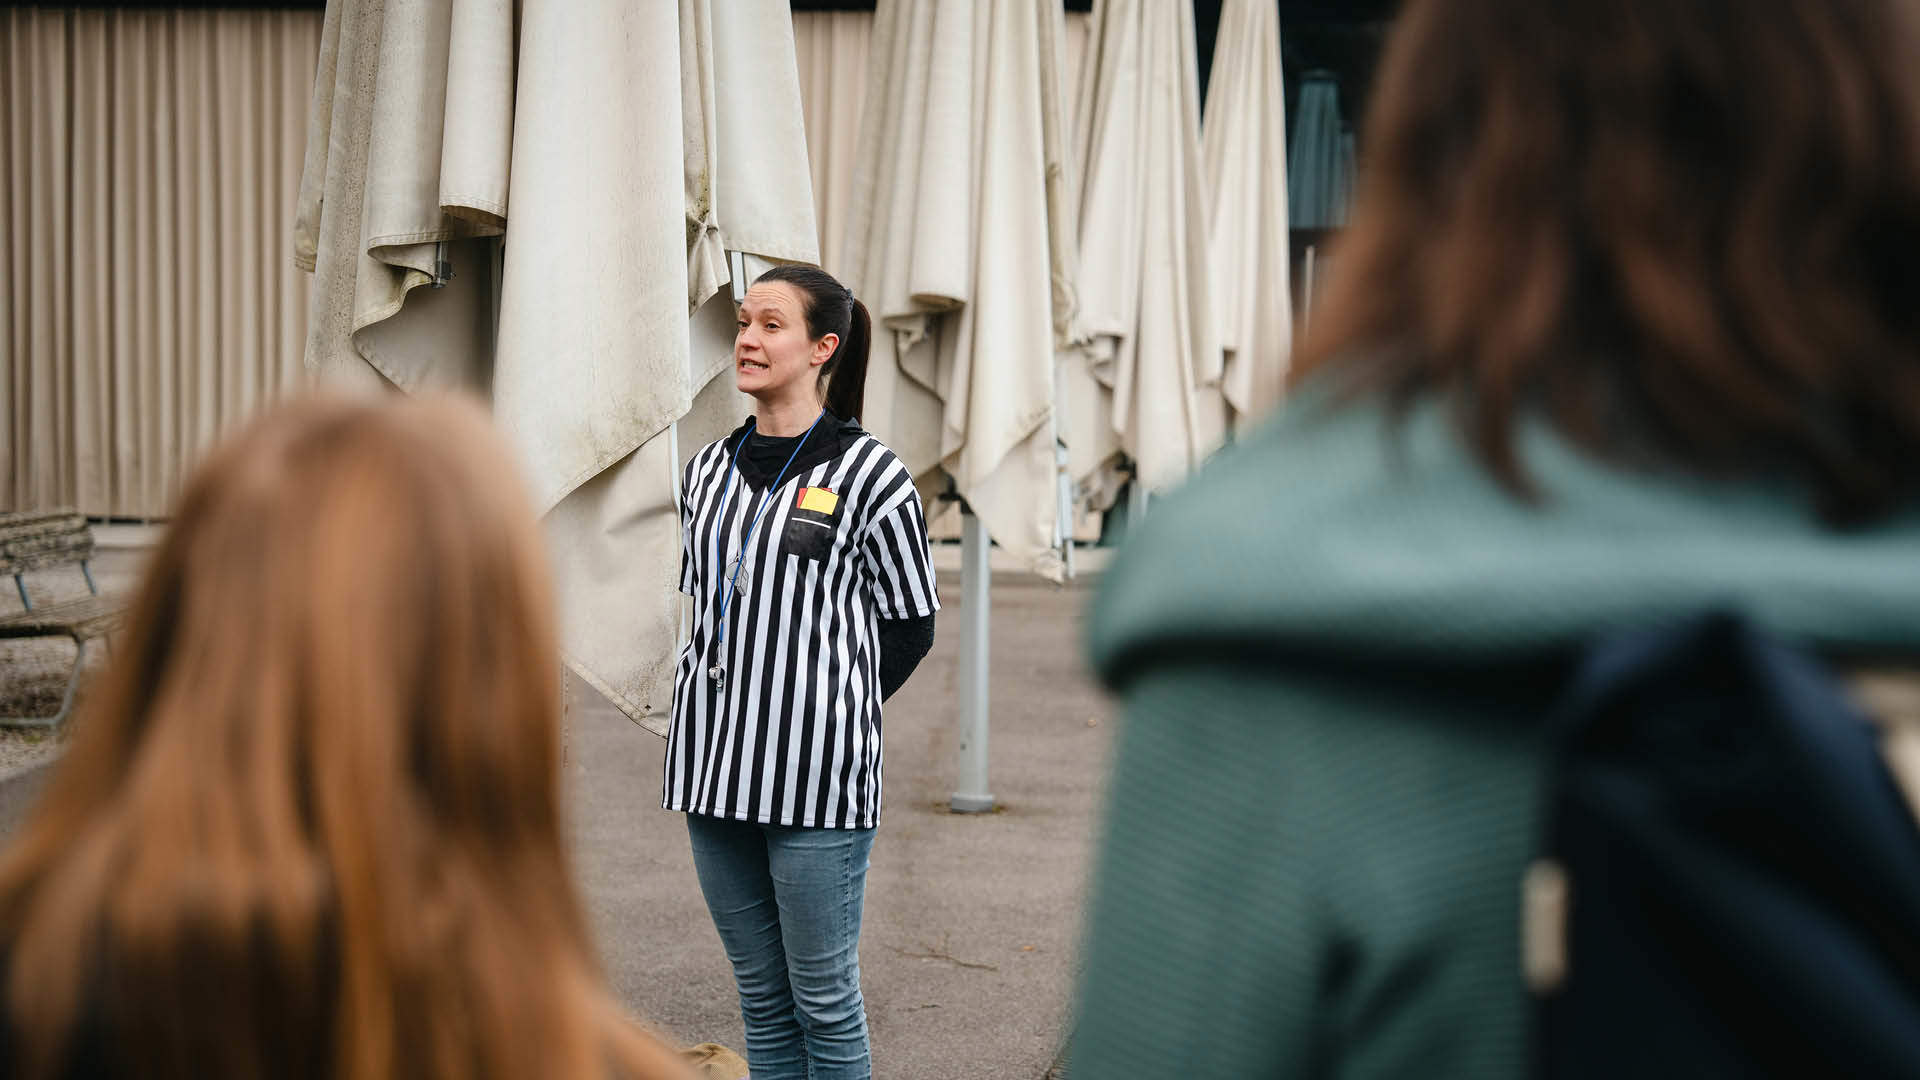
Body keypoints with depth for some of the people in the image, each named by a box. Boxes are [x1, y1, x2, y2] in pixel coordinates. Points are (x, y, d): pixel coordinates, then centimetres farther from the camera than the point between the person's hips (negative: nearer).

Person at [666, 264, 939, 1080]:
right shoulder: (710, 469, 11)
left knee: (823, 1000, 2)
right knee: (760, 995, 13)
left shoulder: (867, 474, -6)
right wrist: (721, 708, 9)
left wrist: (828, 710, 0)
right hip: (714, 767, 6)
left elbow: (911, 625, -1)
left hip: (815, 775, -5)